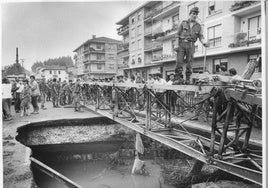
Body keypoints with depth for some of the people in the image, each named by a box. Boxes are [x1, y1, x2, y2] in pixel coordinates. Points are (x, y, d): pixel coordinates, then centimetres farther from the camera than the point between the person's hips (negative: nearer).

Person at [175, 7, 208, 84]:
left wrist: (204, 43, -13)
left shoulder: (198, 26, 14)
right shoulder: (183, 23, 10)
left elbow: (201, 36, 8)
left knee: (189, 63, -2)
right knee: (179, 61, -10)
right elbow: (178, 34, 7)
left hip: (191, 46, 1)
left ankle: (188, 79, 3)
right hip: (182, 44, -1)